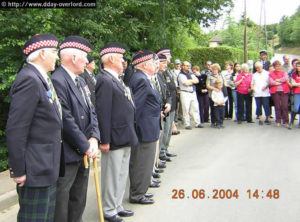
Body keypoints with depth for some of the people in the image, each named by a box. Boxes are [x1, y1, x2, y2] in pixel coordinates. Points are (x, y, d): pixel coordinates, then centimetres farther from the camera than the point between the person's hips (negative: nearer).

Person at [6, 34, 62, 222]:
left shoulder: (41, 79, 12)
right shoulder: (29, 79, -18)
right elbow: (15, 130, -21)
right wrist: (18, 171, -19)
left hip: (46, 167, 10)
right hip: (35, 170, -10)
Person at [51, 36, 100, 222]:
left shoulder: (81, 81, 13)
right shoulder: (57, 81, -18)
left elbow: (91, 112, 12)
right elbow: (66, 121, -22)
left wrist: (94, 138, -4)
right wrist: (86, 146, -14)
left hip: (83, 154, 9)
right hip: (66, 157, -9)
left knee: (78, 203, 20)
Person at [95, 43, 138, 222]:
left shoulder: (117, 79, 13)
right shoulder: (105, 81, -17)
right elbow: (103, 113, -21)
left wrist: (131, 134, 17)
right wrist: (105, 140, -22)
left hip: (125, 138, 10)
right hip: (115, 139, -9)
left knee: (122, 175, 19)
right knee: (112, 176, 5)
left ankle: (117, 206, 33)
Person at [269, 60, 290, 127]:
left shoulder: (284, 72, 13)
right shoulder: (271, 74, 10)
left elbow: (286, 79, -8)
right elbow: (271, 82, -6)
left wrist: (277, 80, -4)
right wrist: (281, 82, -4)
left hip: (284, 91, 0)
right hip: (275, 91, 0)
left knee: (284, 106, -7)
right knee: (277, 107, 1)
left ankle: (286, 121, -3)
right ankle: (278, 121, 9)